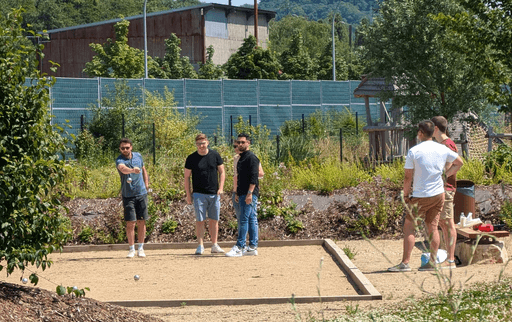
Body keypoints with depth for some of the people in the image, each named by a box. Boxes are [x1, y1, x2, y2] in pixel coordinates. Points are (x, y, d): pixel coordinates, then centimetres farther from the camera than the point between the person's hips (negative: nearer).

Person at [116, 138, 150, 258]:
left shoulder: (138, 156, 6)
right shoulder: (119, 160, -11)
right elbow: (123, 169, -35)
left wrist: (146, 183, 17)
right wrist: (132, 170, -54)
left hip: (141, 193, 3)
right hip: (128, 195, -3)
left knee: (141, 222, 4)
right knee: (130, 223, -4)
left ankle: (141, 248, 13)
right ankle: (132, 249, 6)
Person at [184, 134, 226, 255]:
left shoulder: (215, 155, 4)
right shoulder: (191, 158, -1)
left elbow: (222, 172, 10)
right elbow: (187, 177, 4)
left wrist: (221, 188, -2)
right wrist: (188, 195, -2)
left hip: (214, 194, 2)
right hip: (199, 194, -2)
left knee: (214, 220, 6)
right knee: (200, 220, -5)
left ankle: (214, 245, 13)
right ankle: (200, 246, 1)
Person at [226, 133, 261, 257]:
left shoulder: (251, 158, -10)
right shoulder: (241, 158, 20)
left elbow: (254, 177, -17)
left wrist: (249, 193, -23)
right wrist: (238, 193, 20)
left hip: (250, 194, -10)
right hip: (243, 194, 10)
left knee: (244, 220, -10)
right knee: (251, 220, 9)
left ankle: (239, 248, -12)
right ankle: (253, 247, 9)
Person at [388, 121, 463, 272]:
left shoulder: (414, 151, -11)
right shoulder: (442, 150, 3)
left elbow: (408, 177, -9)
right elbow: (459, 163, 18)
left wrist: (406, 194, 4)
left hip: (420, 196, -5)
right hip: (438, 194, 5)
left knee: (408, 227, 1)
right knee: (432, 228, 10)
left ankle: (405, 263, -3)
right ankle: (432, 262, 10)